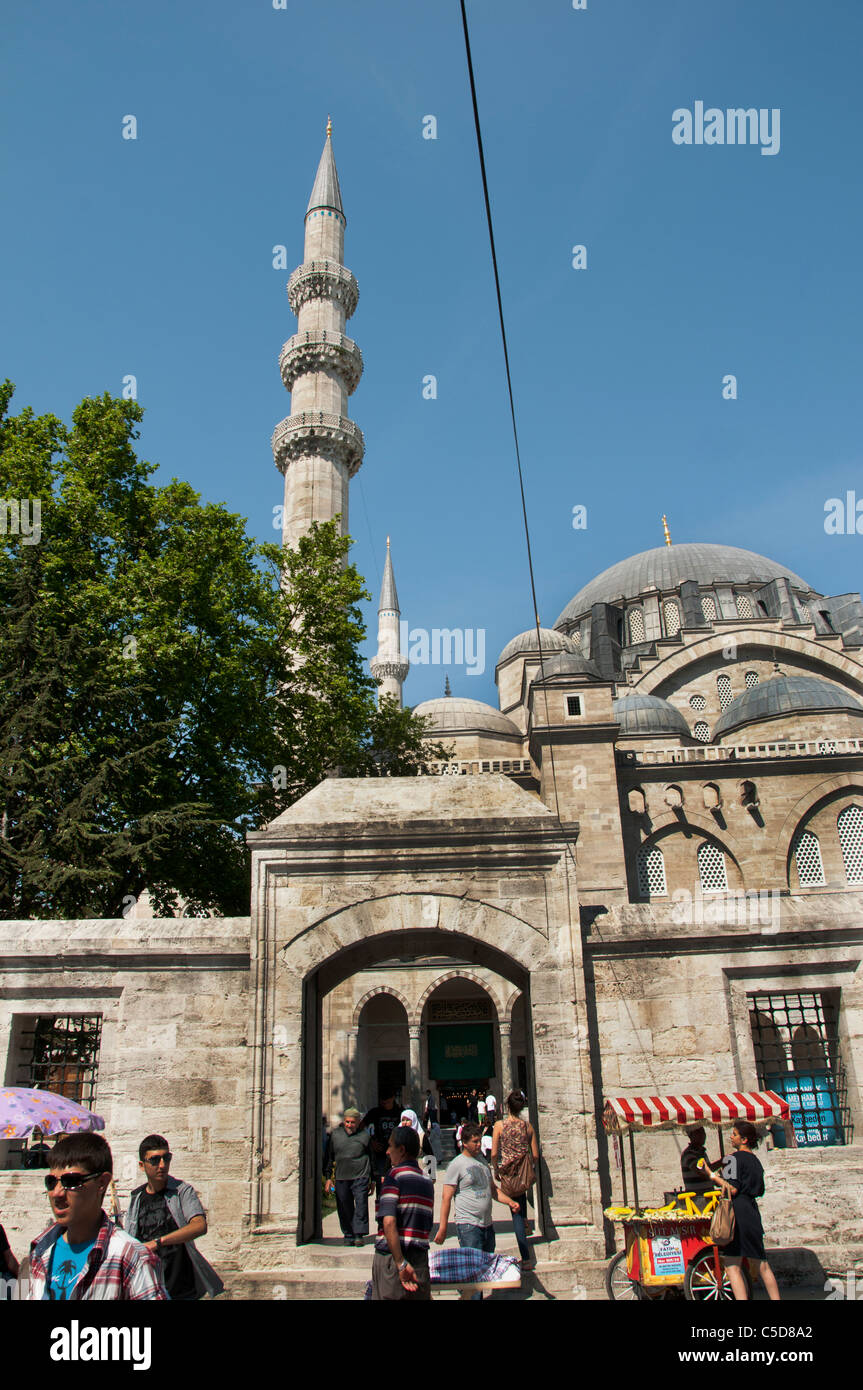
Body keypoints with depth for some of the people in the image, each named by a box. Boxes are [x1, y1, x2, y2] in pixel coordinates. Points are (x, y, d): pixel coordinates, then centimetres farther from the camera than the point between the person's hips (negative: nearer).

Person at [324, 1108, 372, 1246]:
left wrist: (372, 1180, 12)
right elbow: (329, 1157, 12)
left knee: (361, 1205, -9)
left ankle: (359, 1234, -3)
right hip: (341, 1178, 2)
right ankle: (348, 1235, 18)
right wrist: (328, 1177, 6)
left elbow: (372, 1157, 12)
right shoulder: (335, 1134, 6)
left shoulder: (365, 1135, 3)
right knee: (344, 1209, 5)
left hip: (361, 1177, -2)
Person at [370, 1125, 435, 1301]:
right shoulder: (427, 1181, 11)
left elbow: (389, 1222, -20)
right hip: (420, 1259, 6)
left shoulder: (394, 1175, -10)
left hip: (390, 1256, -6)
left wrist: (401, 1263, -20)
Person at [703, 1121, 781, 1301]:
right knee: (762, 1265, 17)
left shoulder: (734, 1158, -8)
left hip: (736, 1212, -8)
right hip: (752, 1213, 8)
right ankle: (776, 1298, 20)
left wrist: (712, 1175, -11)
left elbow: (733, 1190, -17)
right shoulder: (755, 1161, 16)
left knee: (733, 1267, -5)